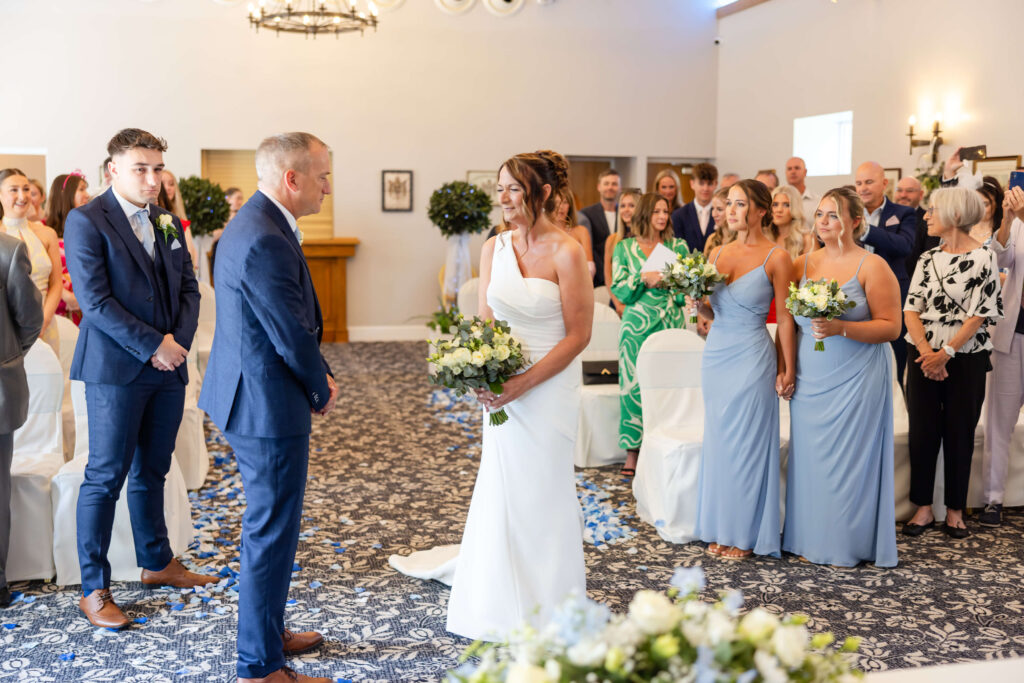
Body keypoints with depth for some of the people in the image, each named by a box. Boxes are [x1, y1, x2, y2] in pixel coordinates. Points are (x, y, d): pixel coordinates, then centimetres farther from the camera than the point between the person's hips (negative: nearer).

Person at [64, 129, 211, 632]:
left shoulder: (168, 223, 12)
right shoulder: (85, 222, -8)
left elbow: (188, 288, 12)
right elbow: (95, 301, -15)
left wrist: (178, 340, -5)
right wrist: (153, 346, -16)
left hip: (168, 366, 6)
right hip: (115, 369, -6)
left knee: (152, 472, 17)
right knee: (105, 478, -1)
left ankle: (157, 563, 31)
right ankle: (93, 590, 8)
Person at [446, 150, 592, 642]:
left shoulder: (566, 253, -13)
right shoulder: (494, 248, 5)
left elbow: (578, 334, -12)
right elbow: (486, 321, 9)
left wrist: (524, 383, -17)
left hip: (549, 388, -5)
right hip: (502, 388, 5)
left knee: (544, 491, 5)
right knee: (502, 490, 11)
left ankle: (549, 613, 23)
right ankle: (507, 605, 29)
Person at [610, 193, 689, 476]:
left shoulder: (678, 246, 10)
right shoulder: (625, 248, 7)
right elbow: (619, 290, 1)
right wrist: (643, 278, -14)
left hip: (671, 323, 1)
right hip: (637, 325, -1)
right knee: (634, 384, -3)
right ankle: (632, 450, 5)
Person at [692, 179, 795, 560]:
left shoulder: (776, 258, -7)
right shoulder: (718, 253, 8)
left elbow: (785, 318, -6)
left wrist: (787, 371, -6)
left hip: (752, 358, -6)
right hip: (715, 354, 6)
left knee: (745, 442, 1)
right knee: (718, 441, 11)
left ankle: (745, 535, 15)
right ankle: (720, 528, 24)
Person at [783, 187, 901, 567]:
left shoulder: (873, 267, -4)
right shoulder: (802, 264, 9)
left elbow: (891, 326, -9)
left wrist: (841, 328, -21)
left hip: (855, 379, -4)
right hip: (809, 380, 4)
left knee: (849, 457, 0)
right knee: (809, 456, 7)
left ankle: (848, 544, 14)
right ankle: (811, 540, 19)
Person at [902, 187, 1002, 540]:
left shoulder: (983, 258, -7)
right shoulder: (928, 258, 7)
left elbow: (979, 315, -11)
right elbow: (912, 309, 2)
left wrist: (945, 354, -16)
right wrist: (926, 352, -12)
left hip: (965, 359, -4)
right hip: (924, 357, 4)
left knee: (960, 434, 5)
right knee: (922, 431, 4)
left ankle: (955, 510, 18)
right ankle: (923, 507, 16)